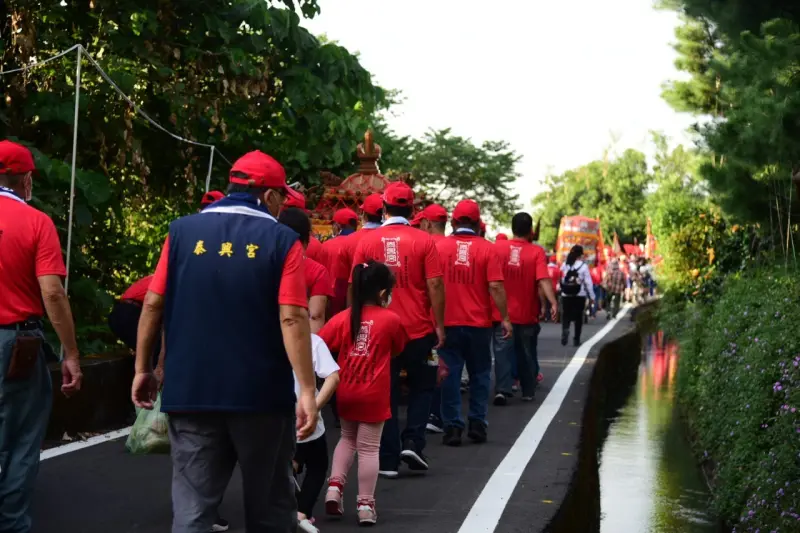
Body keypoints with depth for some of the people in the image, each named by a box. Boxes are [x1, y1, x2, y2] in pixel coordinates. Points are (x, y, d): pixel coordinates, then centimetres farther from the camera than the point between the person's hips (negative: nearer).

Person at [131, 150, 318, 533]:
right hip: (261, 393, -2)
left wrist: (142, 368, 12)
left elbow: (153, 304, 2)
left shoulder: (182, 232, 3)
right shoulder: (281, 240, -6)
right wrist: (307, 390, -14)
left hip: (190, 391, 2)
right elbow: (292, 318, -14)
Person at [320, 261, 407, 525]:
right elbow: (398, 349, 9)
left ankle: (335, 486, 9)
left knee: (347, 437, 24)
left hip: (345, 392, 3)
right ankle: (365, 505, 7)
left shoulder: (343, 318, -2)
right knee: (369, 448, 4)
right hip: (373, 395, -3)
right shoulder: (391, 319, -7)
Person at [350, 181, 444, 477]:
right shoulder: (423, 241, -6)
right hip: (419, 330, -1)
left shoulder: (367, 241, -1)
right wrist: (439, 325, 1)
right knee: (421, 387, 19)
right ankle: (413, 442, 4)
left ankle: (388, 460, 9)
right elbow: (435, 286, -7)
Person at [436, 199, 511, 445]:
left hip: (448, 322, 0)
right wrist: (505, 317, -1)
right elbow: (495, 286, -10)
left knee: (450, 375, 5)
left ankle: (452, 427, 2)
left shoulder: (439, 247, -1)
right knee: (480, 374, 14)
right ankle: (477, 424, 13)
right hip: (479, 323, 0)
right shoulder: (487, 248, -5)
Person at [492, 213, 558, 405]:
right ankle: (528, 392, 23)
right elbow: (543, 280, -22)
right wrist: (553, 303, -27)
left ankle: (502, 389, -15)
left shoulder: (497, 247, -3)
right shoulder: (537, 251, -10)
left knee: (502, 352, 1)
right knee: (527, 354, 15)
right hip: (527, 315, 0)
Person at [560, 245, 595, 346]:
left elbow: (561, 280, 1)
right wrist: (592, 296, 0)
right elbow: (588, 282, -6)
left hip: (566, 295, 2)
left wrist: (562, 289, 11)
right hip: (580, 296, -2)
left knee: (566, 316, 7)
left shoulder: (564, 265, 2)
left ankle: (565, 330, -23)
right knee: (578, 317, 10)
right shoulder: (583, 266, -7)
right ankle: (577, 340, 13)